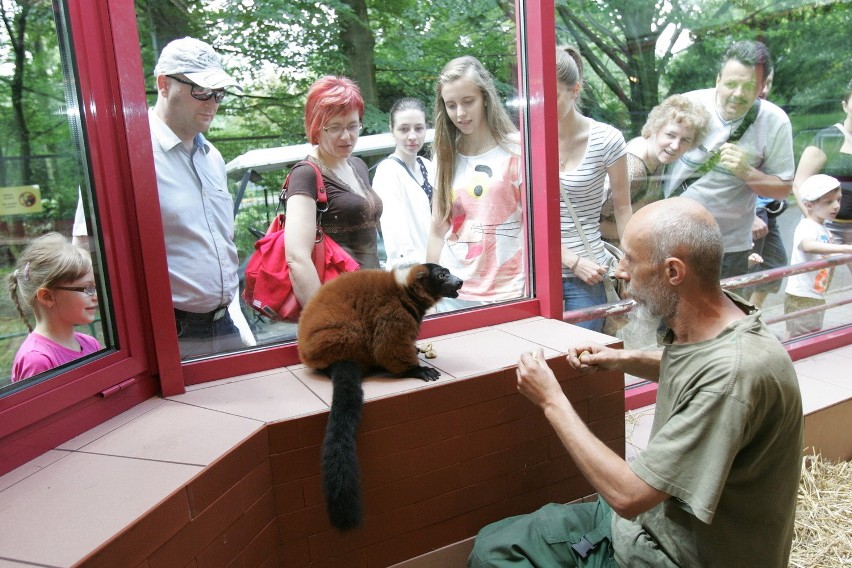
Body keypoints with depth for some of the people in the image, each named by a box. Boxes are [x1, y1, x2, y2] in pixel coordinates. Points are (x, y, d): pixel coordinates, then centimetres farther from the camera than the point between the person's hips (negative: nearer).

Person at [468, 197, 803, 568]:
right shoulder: (712, 322, -7)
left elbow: (627, 495, -30)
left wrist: (552, 402, -20)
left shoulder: (735, 374, -34)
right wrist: (625, 359, 3)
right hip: (648, 515, 8)